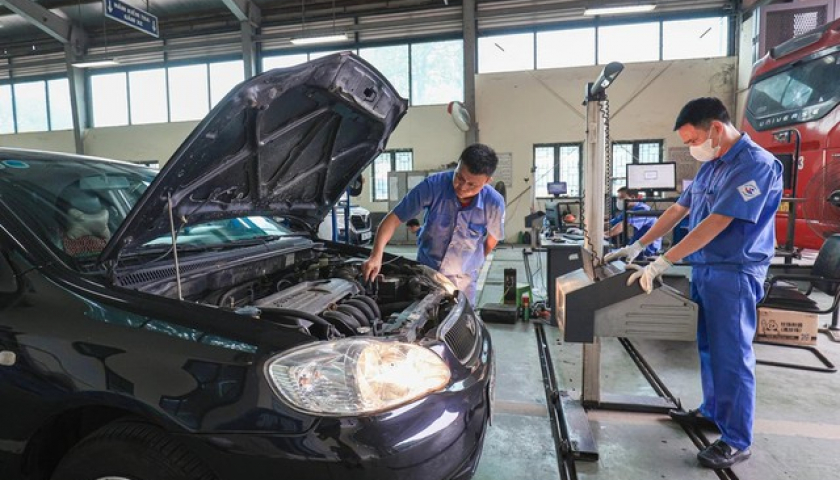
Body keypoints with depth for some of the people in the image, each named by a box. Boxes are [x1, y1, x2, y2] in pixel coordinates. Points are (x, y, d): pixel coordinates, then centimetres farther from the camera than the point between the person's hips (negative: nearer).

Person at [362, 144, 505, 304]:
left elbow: (491, 240, -1)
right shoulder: (433, 185, -25)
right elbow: (394, 218, -21)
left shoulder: (494, 203, -22)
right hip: (425, 271, 1)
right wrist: (376, 255, -33)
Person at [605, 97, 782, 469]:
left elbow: (716, 224, -24)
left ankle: (737, 441, 13)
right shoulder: (710, 166, 11)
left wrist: (662, 263, -25)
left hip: (734, 275, -8)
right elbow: (677, 210, 15)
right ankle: (712, 411, 34)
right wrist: (637, 246, 11)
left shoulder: (756, 164, -17)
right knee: (709, 348, 18)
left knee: (731, 356, 0)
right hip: (705, 271, 8)